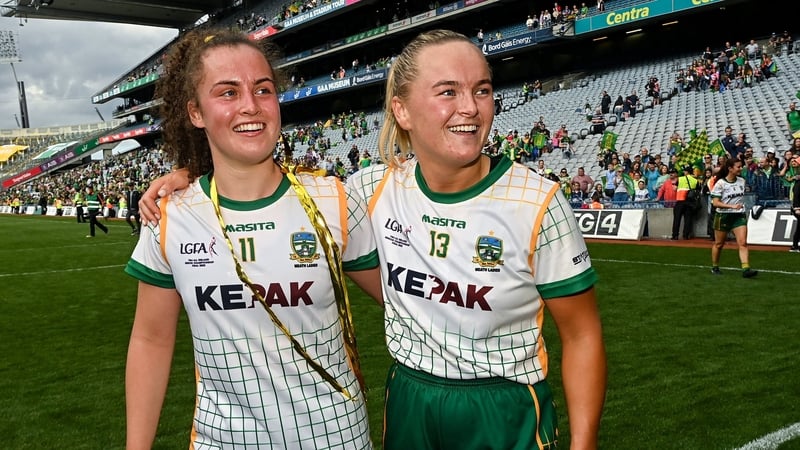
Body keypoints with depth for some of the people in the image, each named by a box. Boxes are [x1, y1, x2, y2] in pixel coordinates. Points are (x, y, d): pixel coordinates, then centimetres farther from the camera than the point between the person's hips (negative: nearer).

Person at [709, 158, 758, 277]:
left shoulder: (742, 181, 4)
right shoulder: (720, 183, -12)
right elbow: (715, 203, -17)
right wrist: (732, 206, -26)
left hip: (739, 216, 4)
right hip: (723, 216, -3)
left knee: (743, 243, -12)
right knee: (719, 244, 9)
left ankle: (746, 269, -17)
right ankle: (714, 267, 27)